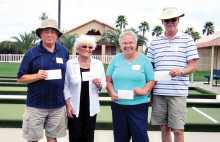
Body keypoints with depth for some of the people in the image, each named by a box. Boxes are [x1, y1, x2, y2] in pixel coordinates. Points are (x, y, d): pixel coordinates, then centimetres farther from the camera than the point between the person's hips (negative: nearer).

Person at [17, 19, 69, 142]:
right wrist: (37, 76, -18)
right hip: (36, 105, -2)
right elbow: (20, 78, -1)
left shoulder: (64, 51, 6)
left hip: (58, 105, 2)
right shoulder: (32, 53, -3)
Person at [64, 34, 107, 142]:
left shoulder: (98, 64, 4)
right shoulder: (70, 64, -3)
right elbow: (65, 86, -1)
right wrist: (68, 105, -7)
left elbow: (104, 85, 9)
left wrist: (99, 85, -14)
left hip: (91, 108, 2)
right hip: (75, 108, -2)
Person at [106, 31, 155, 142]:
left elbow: (151, 80, 3)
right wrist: (112, 93, -8)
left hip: (138, 105, -2)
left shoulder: (144, 59, 3)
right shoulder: (115, 59, 8)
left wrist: (144, 91, -15)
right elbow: (108, 81, 9)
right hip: (118, 104, 2)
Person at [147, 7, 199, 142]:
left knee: (178, 130, -1)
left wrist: (180, 72, -20)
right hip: (159, 92, 3)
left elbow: (193, 66, 1)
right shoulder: (155, 42, 13)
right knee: (164, 127, 11)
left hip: (178, 92, -3)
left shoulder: (187, 39, 4)